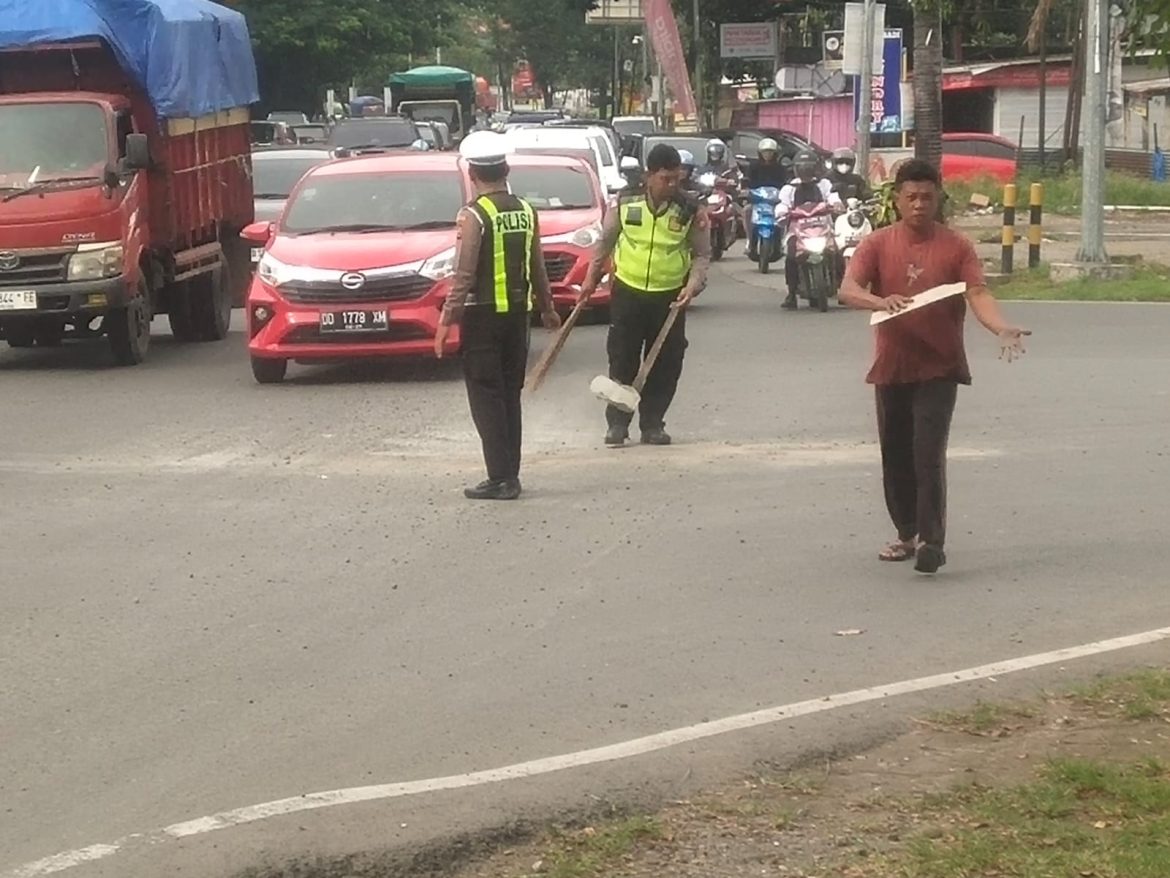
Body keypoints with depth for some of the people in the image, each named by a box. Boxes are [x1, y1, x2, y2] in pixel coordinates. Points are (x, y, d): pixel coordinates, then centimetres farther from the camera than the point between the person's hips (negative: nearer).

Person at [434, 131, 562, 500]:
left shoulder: (473, 215, -14)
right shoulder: (526, 211, 5)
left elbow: (464, 274, -18)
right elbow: (538, 267, 10)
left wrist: (447, 318, -15)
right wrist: (547, 308, 22)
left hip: (482, 315, -6)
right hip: (518, 313, 6)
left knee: (486, 397, -1)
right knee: (510, 395, 13)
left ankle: (501, 478, -6)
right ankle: (510, 475, 15)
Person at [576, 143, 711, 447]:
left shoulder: (690, 211, -5)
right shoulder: (625, 202, -4)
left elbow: (702, 253, 2)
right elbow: (605, 242, 10)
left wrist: (693, 284, -13)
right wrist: (591, 279, 12)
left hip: (670, 297, 0)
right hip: (627, 293, 0)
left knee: (665, 365, 4)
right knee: (622, 360, 1)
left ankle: (652, 424, 15)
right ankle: (617, 423, 9)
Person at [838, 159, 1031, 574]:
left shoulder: (956, 246, -1)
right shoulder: (878, 244, 0)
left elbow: (978, 294, -11)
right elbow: (848, 290, -12)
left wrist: (1002, 328, -31)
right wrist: (881, 300, -34)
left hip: (938, 368, -3)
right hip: (892, 367, 3)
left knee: (928, 455, -12)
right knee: (896, 457, 11)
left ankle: (932, 541, -11)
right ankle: (907, 533, 27)